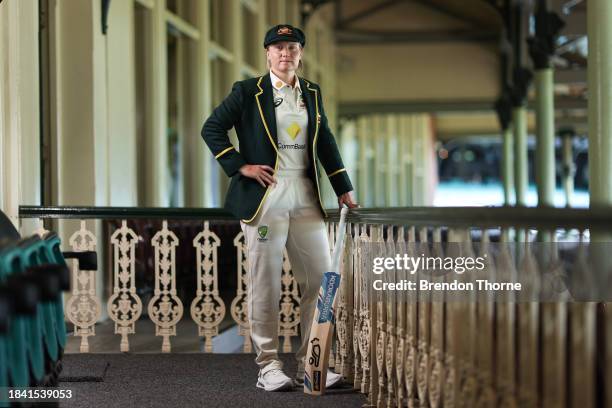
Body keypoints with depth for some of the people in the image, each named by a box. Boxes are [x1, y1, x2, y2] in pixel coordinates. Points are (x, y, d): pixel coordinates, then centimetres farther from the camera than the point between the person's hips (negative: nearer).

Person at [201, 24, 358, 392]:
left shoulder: (312, 93, 14)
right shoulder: (248, 92, 0)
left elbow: (326, 143, 16)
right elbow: (212, 129, 0)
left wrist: (344, 189, 11)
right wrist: (240, 166, -7)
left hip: (306, 197, 5)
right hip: (264, 196, -5)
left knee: (322, 279, 2)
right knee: (266, 285, -1)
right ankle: (269, 368, 6)